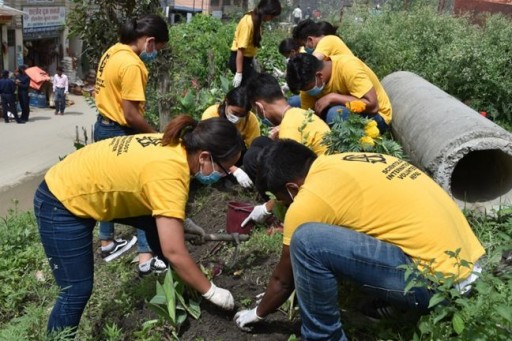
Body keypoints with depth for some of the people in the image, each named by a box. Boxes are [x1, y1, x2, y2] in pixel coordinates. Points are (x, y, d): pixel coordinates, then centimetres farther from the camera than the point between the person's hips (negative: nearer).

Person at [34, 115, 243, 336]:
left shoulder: (174, 146, -8)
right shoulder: (169, 174, -32)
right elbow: (174, 252, -30)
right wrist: (211, 291, -20)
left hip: (86, 186, 9)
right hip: (61, 204, -9)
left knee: (161, 222, 11)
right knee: (78, 290, -3)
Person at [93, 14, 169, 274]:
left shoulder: (113, 52, 6)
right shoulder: (131, 64, -24)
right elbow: (131, 114, -25)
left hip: (103, 126, 10)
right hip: (120, 133, -10)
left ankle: (107, 242, 35)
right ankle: (146, 257, 3)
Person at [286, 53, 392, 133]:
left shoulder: (347, 67, -30)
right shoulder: (309, 79, -11)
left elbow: (372, 105, -34)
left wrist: (332, 97, -32)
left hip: (376, 116, -6)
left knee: (335, 113, -36)